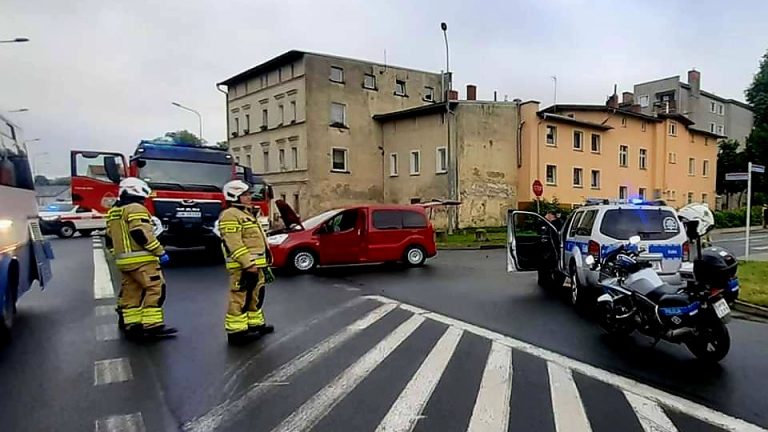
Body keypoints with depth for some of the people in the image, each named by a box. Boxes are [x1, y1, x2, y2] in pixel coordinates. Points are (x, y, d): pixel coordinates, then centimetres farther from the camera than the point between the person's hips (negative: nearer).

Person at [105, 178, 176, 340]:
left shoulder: (113, 212, 19)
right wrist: (160, 252, -16)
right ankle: (152, 325, -12)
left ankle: (130, 325, 16)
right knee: (155, 289, -8)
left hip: (124, 261, 9)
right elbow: (142, 234, -20)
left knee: (130, 292, 12)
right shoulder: (136, 209, -10)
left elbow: (110, 238, 22)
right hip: (141, 259, -9)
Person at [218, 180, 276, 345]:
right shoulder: (230, 215, -14)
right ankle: (236, 331, -1)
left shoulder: (244, 213, 20)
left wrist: (261, 263, 22)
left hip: (255, 265, 11)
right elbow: (234, 244, -22)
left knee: (255, 296, 17)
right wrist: (248, 264, -25)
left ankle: (255, 324, 28)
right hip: (243, 266, -10)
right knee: (241, 298, -6)